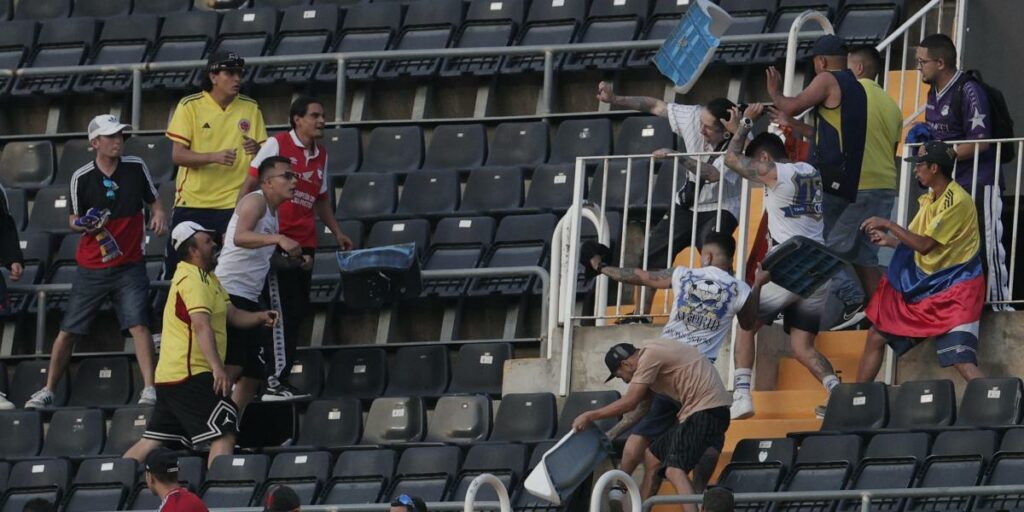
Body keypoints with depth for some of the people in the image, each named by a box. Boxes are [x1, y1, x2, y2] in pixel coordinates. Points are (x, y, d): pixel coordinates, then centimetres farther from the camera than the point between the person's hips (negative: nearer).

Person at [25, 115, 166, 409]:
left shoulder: (136, 167, -2)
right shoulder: (81, 178, -6)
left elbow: (153, 201, 11)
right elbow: (73, 220, 3)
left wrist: (158, 216, -11)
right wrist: (83, 224, -19)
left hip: (129, 266, 0)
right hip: (91, 268, 0)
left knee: (139, 325, -16)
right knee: (68, 331, 3)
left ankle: (149, 388, -14)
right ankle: (48, 390, 14)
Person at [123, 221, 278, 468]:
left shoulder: (208, 278, 20)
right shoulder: (193, 280, -13)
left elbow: (232, 314, 22)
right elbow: (202, 326, -25)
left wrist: (259, 317, 2)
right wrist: (217, 367, -35)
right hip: (190, 374, -10)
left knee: (153, 442, 11)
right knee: (224, 434, -14)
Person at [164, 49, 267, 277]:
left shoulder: (250, 108, 7)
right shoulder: (190, 106, -1)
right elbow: (177, 155, -7)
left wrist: (257, 150, -15)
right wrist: (214, 157, -22)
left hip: (234, 204, 1)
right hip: (192, 202, -1)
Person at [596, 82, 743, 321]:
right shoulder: (694, 117, -15)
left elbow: (713, 175, -39)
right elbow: (656, 106, -3)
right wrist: (615, 100, -8)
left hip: (720, 209, -6)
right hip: (687, 206, 6)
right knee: (650, 255, 0)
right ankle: (639, 316, 11)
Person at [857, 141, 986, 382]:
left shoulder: (956, 201, -19)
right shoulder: (930, 199, 9)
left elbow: (925, 245, -22)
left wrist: (889, 225, -15)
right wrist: (889, 240, 14)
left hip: (954, 287, -9)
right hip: (924, 283, 9)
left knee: (962, 361, -24)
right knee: (876, 337, 13)